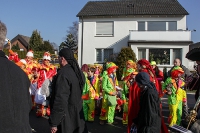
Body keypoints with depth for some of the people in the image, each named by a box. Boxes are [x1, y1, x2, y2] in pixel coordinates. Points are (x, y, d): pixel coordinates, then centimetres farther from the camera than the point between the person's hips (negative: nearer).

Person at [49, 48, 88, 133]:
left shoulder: (63, 73, -22)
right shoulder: (78, 71, 5)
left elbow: (60, 99, -25)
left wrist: (54, 122, -21)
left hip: (66, 116, -8)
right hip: (77, 114, 8)